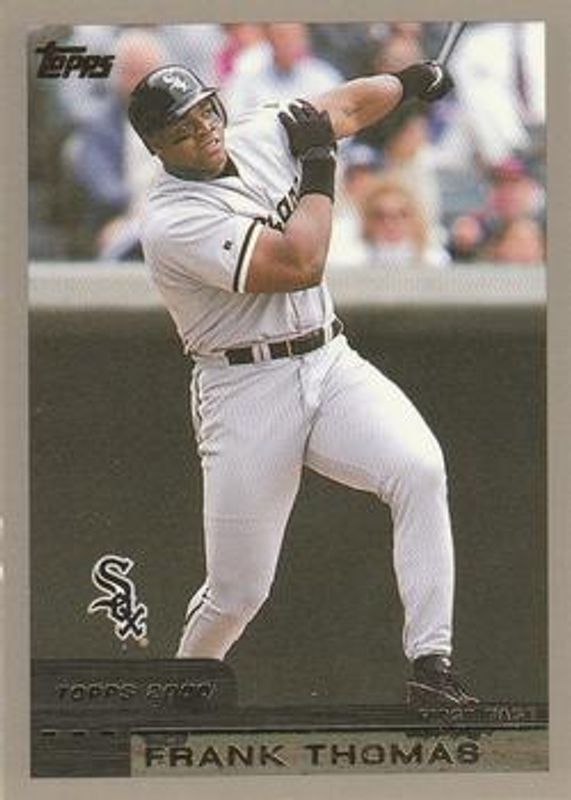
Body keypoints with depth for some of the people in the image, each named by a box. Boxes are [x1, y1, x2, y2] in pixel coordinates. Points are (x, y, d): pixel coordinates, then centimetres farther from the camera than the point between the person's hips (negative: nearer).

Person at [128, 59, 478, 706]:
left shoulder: (261, 136, 4)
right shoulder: (173, 221, -18)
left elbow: (346, 107, 24)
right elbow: (299, 265, -24)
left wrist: (411, 81, 39)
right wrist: (318, 167, -12)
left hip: (331, 363, 5)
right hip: (246, 392, -5)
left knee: (419, 469, -24)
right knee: (237, 593, -1)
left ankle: (431, 666, -26)